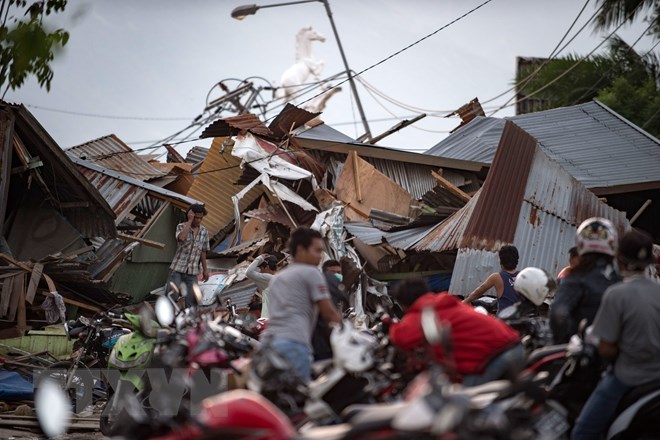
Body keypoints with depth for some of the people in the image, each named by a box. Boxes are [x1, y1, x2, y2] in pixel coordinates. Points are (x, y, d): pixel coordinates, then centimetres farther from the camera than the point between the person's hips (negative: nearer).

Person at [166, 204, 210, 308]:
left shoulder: (204, 231, 6)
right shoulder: (181, 227, -3)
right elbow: (181, 238, -27)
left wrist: (205, 269, 12)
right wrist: (190, 221, -21)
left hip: (192, 272, 2)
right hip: (177, 269, -2)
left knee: (191, 300, -2)